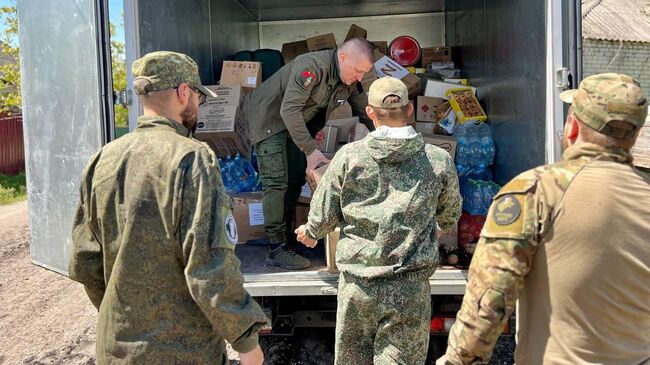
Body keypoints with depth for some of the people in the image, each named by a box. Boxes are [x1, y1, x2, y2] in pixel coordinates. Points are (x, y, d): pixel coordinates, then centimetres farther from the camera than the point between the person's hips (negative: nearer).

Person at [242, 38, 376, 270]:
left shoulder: (350, 81, -6)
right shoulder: (312, 67, -31)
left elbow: (366, 113, 6)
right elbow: (289, 111, -36)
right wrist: (310, 150, -35)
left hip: (297, 124, 8)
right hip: (268, 118, -8)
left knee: (296, 179, 9)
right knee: (277, 181, -13)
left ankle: (286, 234, 21)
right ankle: (276, 248, -11)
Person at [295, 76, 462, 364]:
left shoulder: (349, 156, -4)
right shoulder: (439, 160, 0)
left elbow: (323, 217, 3)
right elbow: (450, 217, 16)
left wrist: (309, 233, 26)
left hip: (357, 284, 1)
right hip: (411, 287, 0)